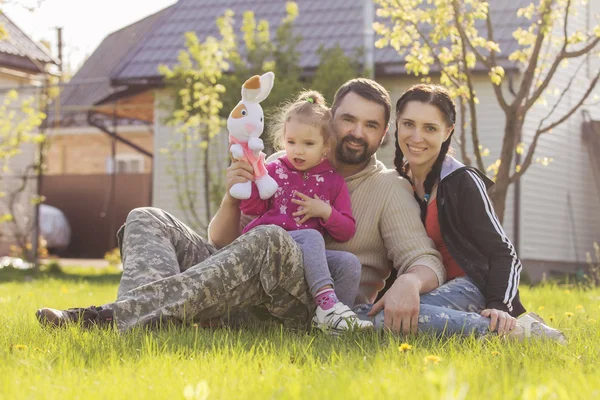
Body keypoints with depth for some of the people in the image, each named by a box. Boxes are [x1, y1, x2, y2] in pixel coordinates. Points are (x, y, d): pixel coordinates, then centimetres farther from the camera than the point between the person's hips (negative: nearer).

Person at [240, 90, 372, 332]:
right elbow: (252, 208, 2)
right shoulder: (274, 171, 13)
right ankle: (327, 301, -45)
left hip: (305, 255, 3)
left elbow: (346, 232, 9)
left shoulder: (333, 181, 13)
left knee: (350, 263, -21)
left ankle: (327, 320, -25)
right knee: (311, 237, -32)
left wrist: (325, 212, -8)